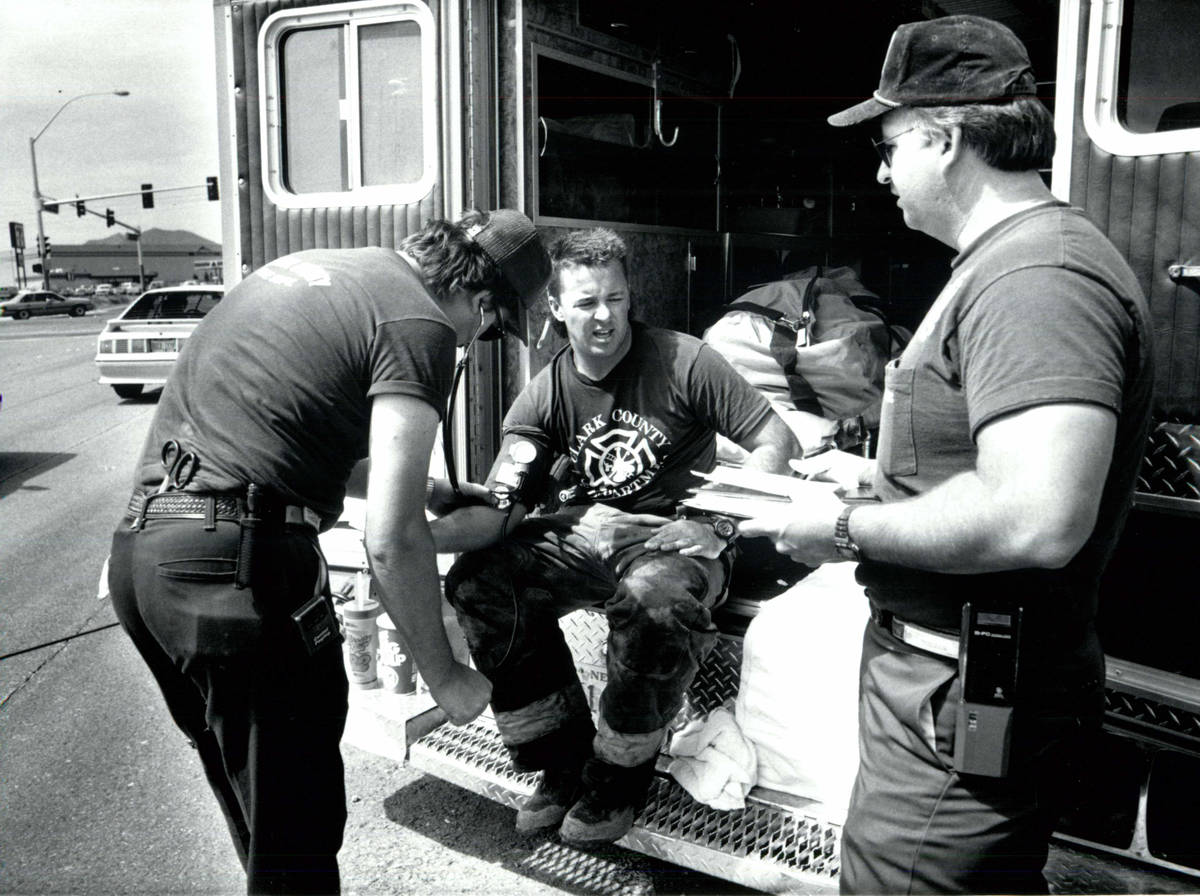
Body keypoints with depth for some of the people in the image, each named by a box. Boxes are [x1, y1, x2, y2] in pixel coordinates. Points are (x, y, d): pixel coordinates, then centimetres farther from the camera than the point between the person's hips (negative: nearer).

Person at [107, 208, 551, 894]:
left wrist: (427, 491, 34)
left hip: (137, 549, 9)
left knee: (250, 800, 25)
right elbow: (391, 538, -15)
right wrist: (445, 677, -3)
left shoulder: (312, 267, 18)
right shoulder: (420, 322, -7)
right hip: (239, 563, -9)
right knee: (296, 833, 6)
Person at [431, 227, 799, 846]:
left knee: (652, 602, -38)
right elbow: (498, 511, -5)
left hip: (678, 533, -4)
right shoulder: (543, 398, 3)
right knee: (477, 580, -17)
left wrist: (728, 511, -20)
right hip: (586, 530, 4)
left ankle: (617, 777, -9)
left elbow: (776, 440, -5)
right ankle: (563, 763, -2)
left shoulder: (682, 361, -5)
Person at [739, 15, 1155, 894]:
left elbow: (1035, 523, -32)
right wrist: (880, 476, 15)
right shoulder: (1011, 261, 14)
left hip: (963, 712, -11)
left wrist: (848, 530, -20)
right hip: (975, 688, 11)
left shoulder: (1038, 276, -21)